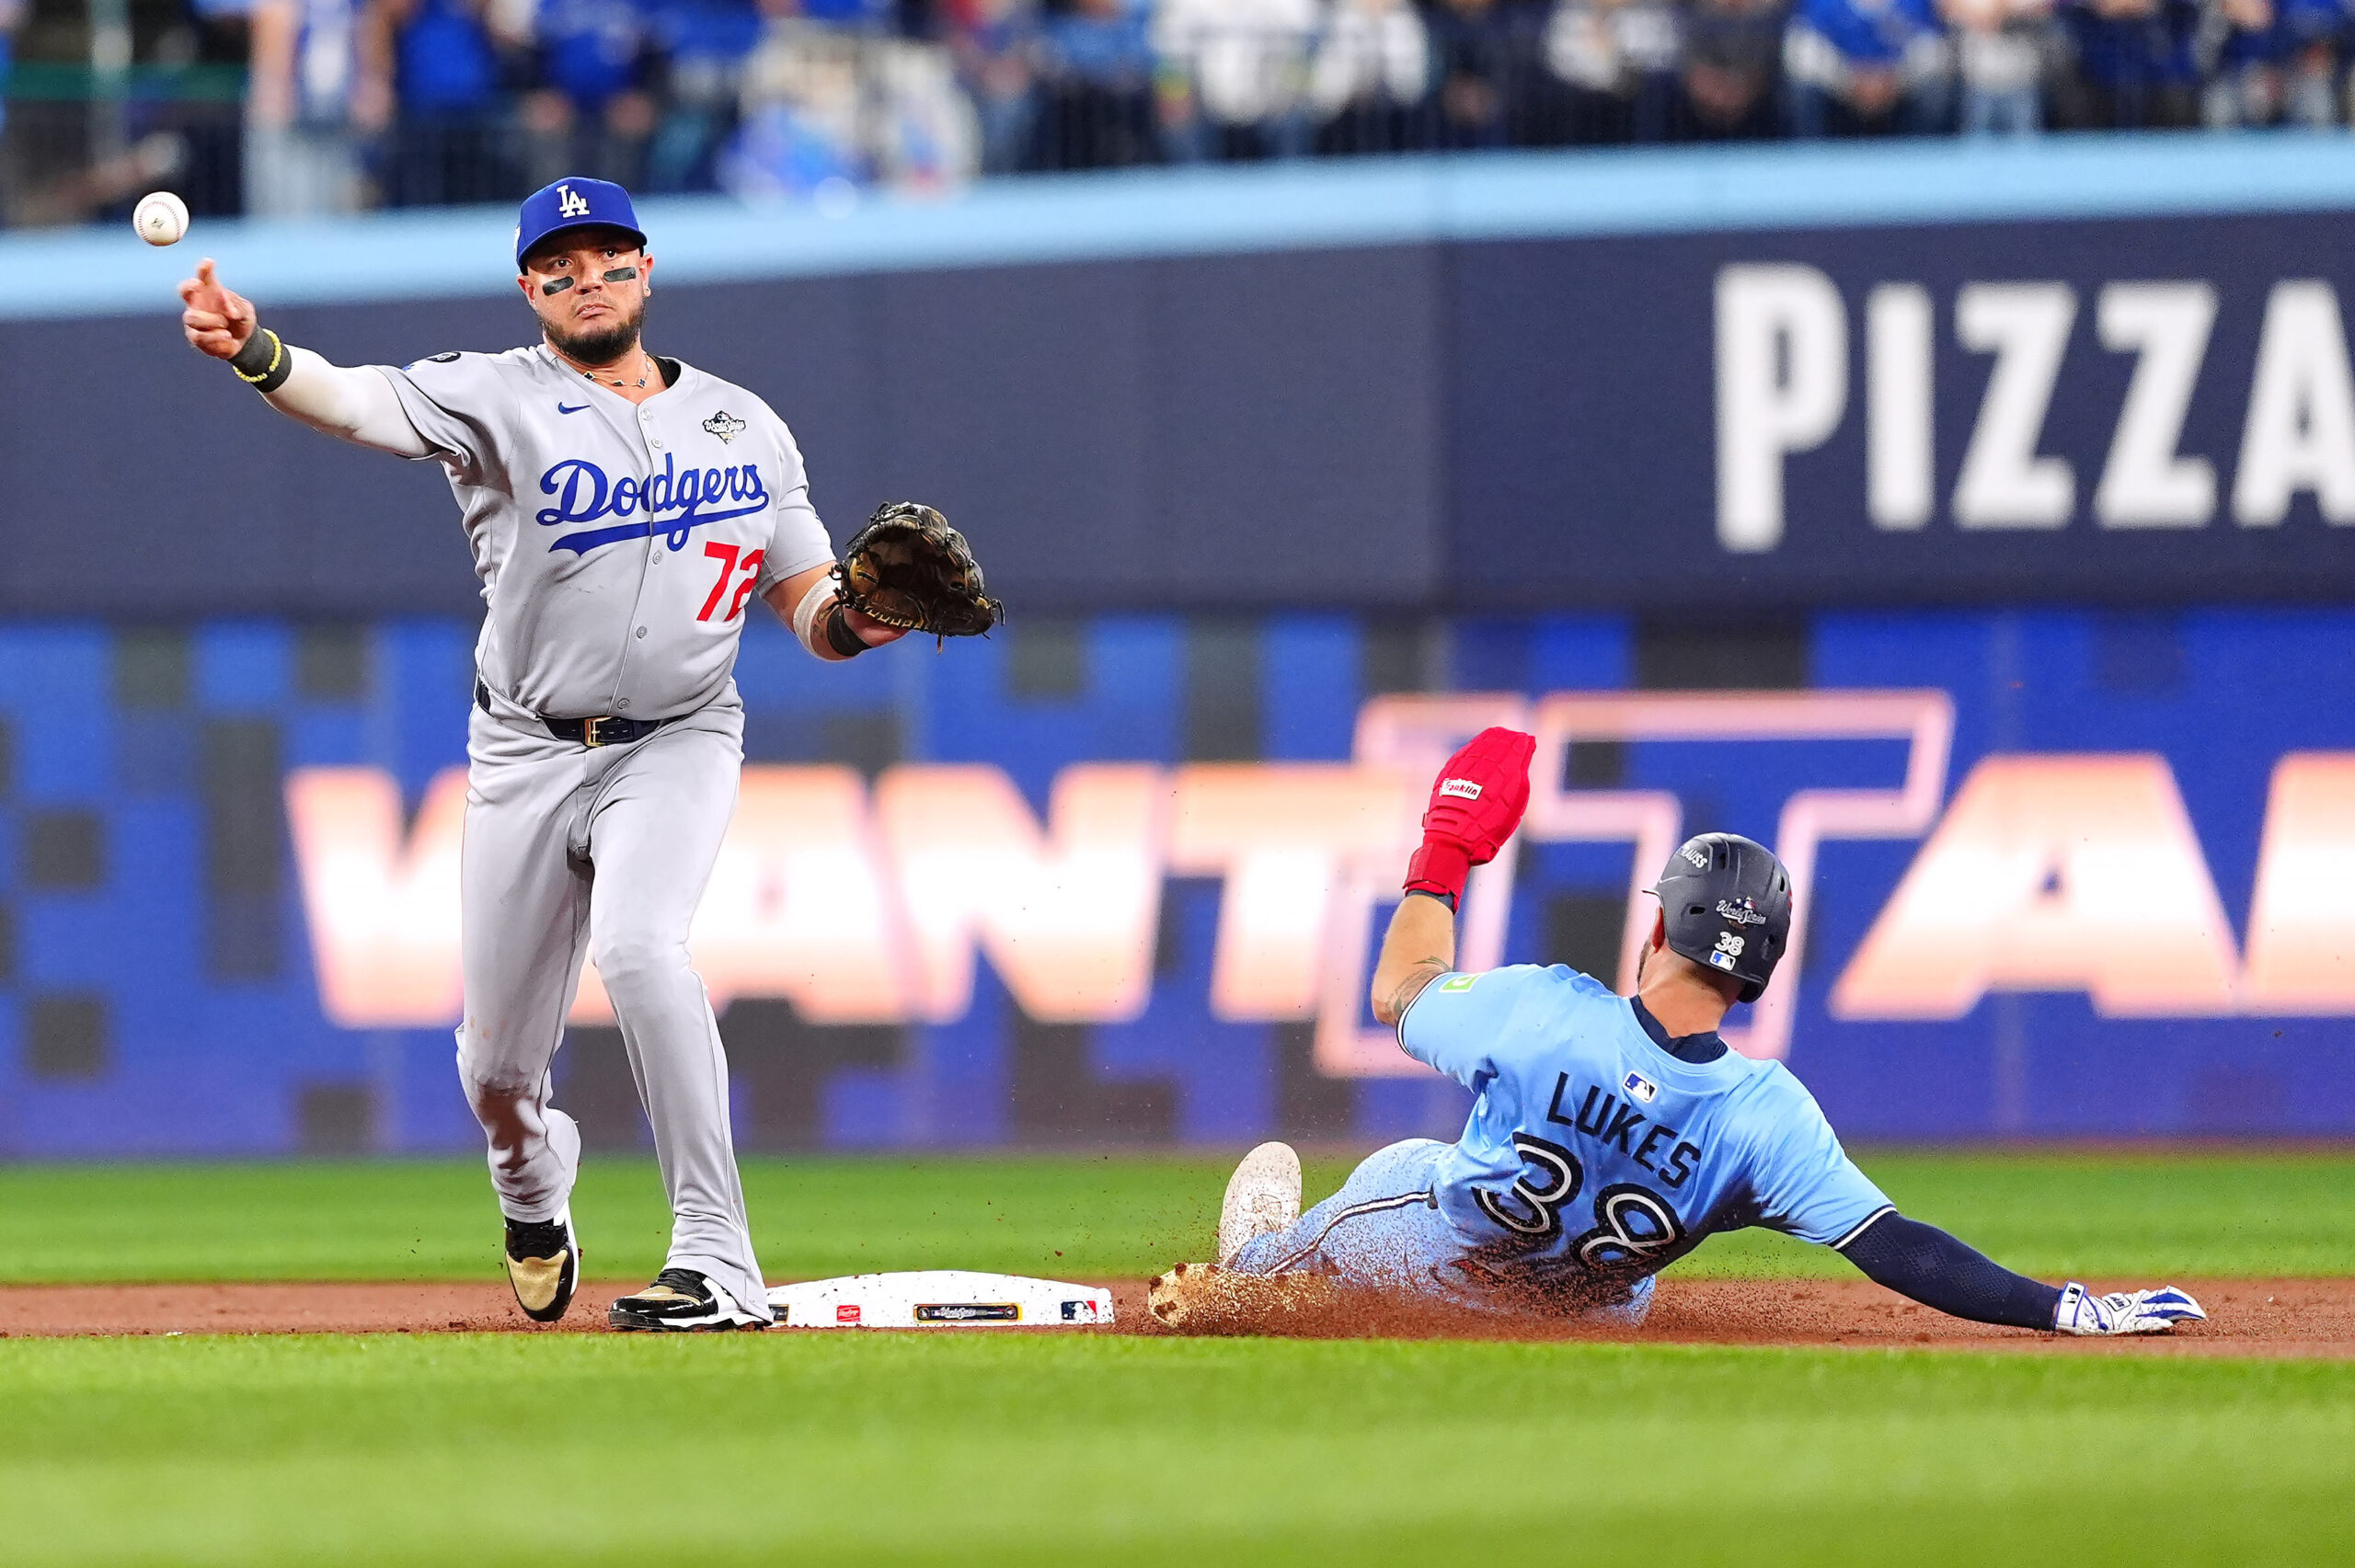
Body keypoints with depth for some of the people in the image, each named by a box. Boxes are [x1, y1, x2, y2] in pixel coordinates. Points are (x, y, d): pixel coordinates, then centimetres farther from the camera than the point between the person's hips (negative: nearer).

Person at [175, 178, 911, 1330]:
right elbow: (353, 401, -23)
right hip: (526, 755, 1)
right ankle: (532, 1183, 46)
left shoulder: (746, 426, 7)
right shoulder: (497, 398, -4)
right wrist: (253, 352, -44)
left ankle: (717, 1265, -28)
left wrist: (855, 618, -14)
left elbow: (812, 612, 11)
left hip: (677, 747, -1)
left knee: (638, 946, -30)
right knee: (497, 1066, 6)